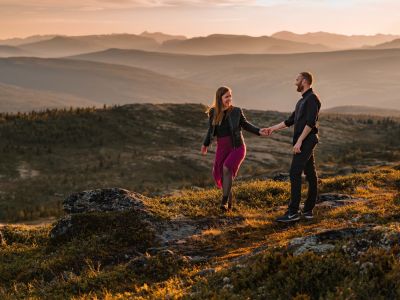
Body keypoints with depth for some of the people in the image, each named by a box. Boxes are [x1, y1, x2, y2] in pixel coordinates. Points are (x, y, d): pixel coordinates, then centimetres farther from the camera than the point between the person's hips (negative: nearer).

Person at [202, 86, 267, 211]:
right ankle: (229, 202, 18)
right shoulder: (213, 113, 3)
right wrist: (206, 144, 11)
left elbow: (245, 124, 8)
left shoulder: (236, 111, -4)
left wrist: (258, 131, -3)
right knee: (221, 175, 0)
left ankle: (224, 200, -18)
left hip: (237, 147, -3)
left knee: (227, 168, -24)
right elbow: (211, 130, 14)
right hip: (222, 148, 3)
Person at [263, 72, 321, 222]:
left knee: (295, 173, -14)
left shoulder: (312, 98, -11)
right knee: (310, 174, 8)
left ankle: (293, 212, -16)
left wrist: (299, 141, -23)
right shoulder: (302, 101, 20)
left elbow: (310, 122, -20)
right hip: (303, 143, 10)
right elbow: (290, 120, 26)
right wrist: (273, 128, 25)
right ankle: (308, 210, 11)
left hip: (306, 141, -10)